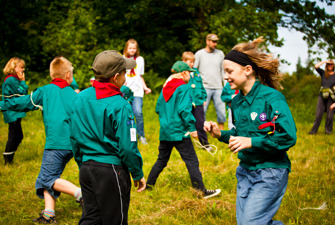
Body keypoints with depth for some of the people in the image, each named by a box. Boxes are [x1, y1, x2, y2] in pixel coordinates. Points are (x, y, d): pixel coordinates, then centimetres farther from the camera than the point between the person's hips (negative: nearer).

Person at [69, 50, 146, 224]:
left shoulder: (81, 98, 3)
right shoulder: (120, 107, -16)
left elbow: (74, 137, 9)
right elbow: (127, 147, -16)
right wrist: (138, 174, -3)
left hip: (86, 169, 6)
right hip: (112, 171, -6)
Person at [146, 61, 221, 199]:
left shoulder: (166, 88, 12)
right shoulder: (183, 88, -11)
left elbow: (158, 108, 16)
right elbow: (184, 110, -19)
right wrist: (192, 128, -16)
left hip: (165, 131, 8)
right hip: (179, 132, -8)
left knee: (161, 161, 19)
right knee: (192, 162, -4)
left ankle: (148, 186, 23)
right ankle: (202, 191, -3)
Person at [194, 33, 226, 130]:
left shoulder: (220, 54, 9)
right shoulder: (199, 54, 1)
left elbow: (223, 71, 14)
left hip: (218, 88, 3)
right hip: (204, 87, -2)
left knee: (221, 111, 2)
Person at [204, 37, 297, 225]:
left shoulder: (272, 98, -15)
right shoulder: (236, 101, 7)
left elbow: (288, 137, -20)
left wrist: (251, 142, -21)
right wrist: (221, 134, 0)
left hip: (270, 173, -7)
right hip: (245, 171, 7)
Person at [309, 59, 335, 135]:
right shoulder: (323, 73, 10)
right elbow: (316, 66, -1)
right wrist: (324, 61, 0)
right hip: (322, 96, 1)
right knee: (318, 114, -2)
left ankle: (328, 130, 13)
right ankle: (314, 130, 2)